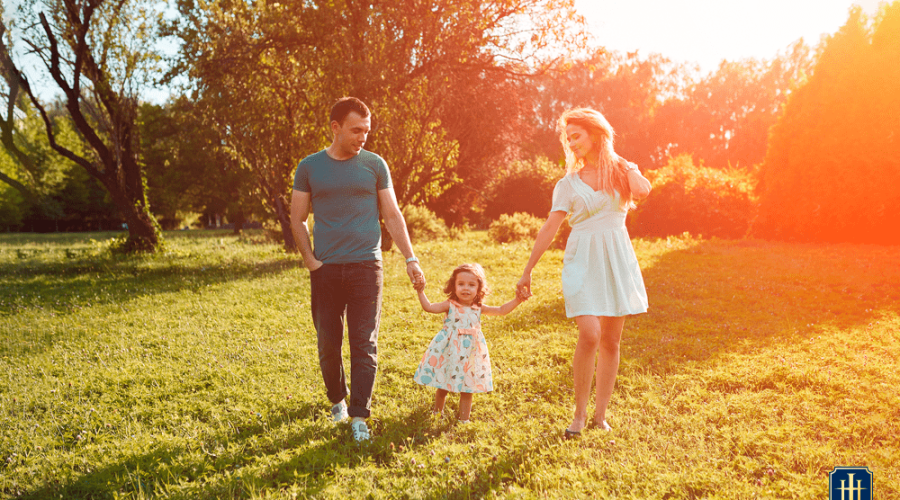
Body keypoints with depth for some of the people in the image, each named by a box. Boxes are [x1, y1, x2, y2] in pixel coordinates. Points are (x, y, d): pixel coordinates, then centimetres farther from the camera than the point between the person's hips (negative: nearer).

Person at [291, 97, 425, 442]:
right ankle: (337, 399, 32)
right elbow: (298, 220, 9)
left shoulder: (374, 165, 4)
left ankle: (359, 416, 5)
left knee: (365, 345, -2)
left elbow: (392, 216, 6)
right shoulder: (309, 167, 4)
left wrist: (410, 259, -2)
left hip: (366, 267, -1)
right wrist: (310, 260, -3)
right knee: (328, 344, 8)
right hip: (326, 269, 1)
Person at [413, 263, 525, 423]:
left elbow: (501, 310, 3)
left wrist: (518, 299, -4)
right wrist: (421, 292, -25)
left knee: (467, 390, 8)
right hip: (449, 352, -2)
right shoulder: (450, 305, -9)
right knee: (442, 387, 12)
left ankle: (464, 419, 21)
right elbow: (429, 307, -17)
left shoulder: (479, 308, 0)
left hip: (469, 354, 2)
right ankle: (437, 414, 35)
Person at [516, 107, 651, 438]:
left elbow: (643, 190, -14)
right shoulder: (568, 183, 8)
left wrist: (620, 162, 0)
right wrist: (528, 270, 2)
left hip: (617, 260, 2)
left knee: (611, 340, 4)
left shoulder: (621, 171, 10)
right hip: (583, 261, -2)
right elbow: (550, 228, 5)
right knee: (589, 334, -17)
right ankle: (579, 413, -1)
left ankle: (600, 414, 15)